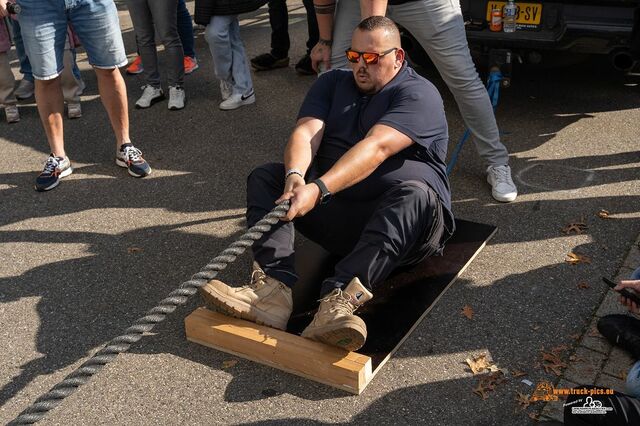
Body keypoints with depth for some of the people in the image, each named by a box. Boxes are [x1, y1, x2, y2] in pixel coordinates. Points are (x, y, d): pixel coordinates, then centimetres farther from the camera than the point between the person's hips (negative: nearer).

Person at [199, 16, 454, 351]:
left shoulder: (419, 95, -7)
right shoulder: (333, 83, 12)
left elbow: (376, 147, -24)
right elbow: (306, 132, -6)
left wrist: (317, 190, -37)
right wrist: (295, 176, -28)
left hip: (401, 223, -5)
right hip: (336, 214, 5)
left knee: (416, 195, -36)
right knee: (264, 177, -8)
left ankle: (341, 298, -56)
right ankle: (274, 290, -34)